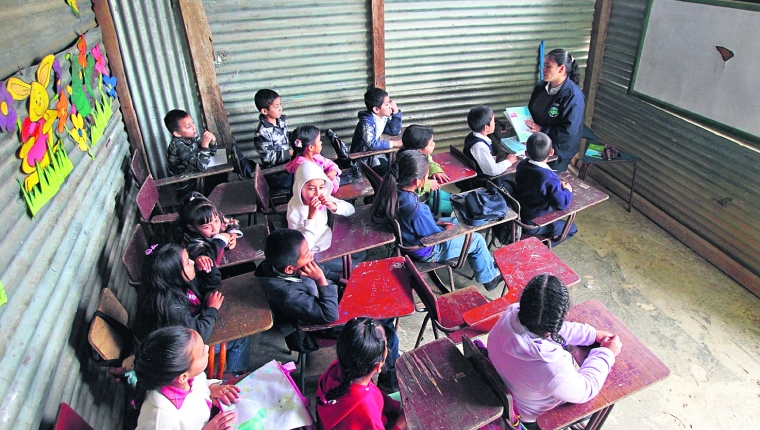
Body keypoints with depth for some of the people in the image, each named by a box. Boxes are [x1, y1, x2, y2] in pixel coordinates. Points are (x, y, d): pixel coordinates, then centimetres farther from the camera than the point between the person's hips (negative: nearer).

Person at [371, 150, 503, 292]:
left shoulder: (394, 191, -18)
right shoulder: (415, 211, -42)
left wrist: (436, 221, 1)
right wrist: (446, 230, -5)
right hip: (427, 252, -8)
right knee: (477, 240, 7)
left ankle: (486, 261, 43)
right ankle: (489, 278, 32)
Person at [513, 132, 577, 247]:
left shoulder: (522, 165, -8)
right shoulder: (549, 178, -32)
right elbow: (562, 203, -28)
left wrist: (558, 185, 5)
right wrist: (567, 190, -7)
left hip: (518, 214, 7)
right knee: (572, 228, 11)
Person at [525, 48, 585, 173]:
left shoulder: (574, 96, -22)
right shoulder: (541, 86, -1)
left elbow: (569, 131, -26)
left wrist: (542, 130, -23)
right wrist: (524, 122, -5)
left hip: (558, 152, -6)